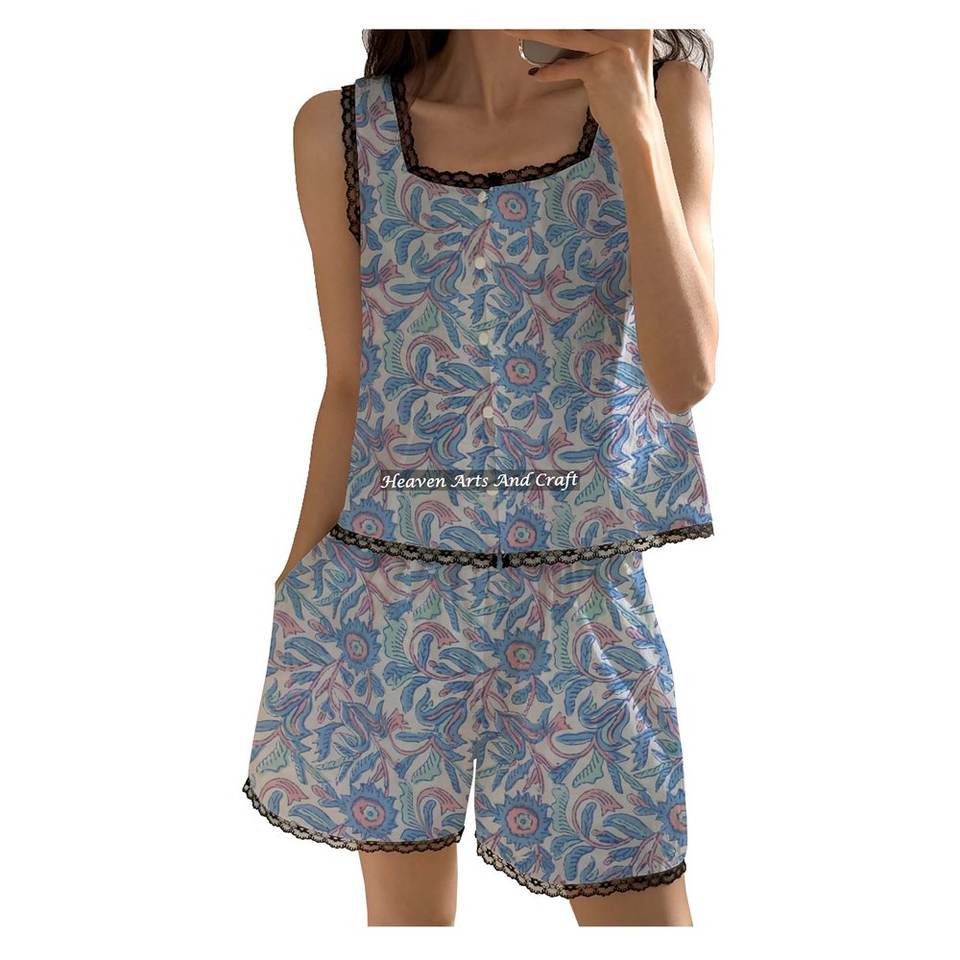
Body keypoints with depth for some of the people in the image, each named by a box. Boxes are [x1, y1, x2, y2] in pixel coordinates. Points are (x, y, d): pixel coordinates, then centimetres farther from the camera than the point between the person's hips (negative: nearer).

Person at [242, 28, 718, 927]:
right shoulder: (342, 130, -1)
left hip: (581, 604, 0)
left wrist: (633, 119, -18)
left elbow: (686, 375, -12)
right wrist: (297, 586, 8)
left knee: (636, 898, 6)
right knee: (405, 903, 16)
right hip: (385, 599, 1)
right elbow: (349, 387, 4)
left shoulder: (662, 94, -2)